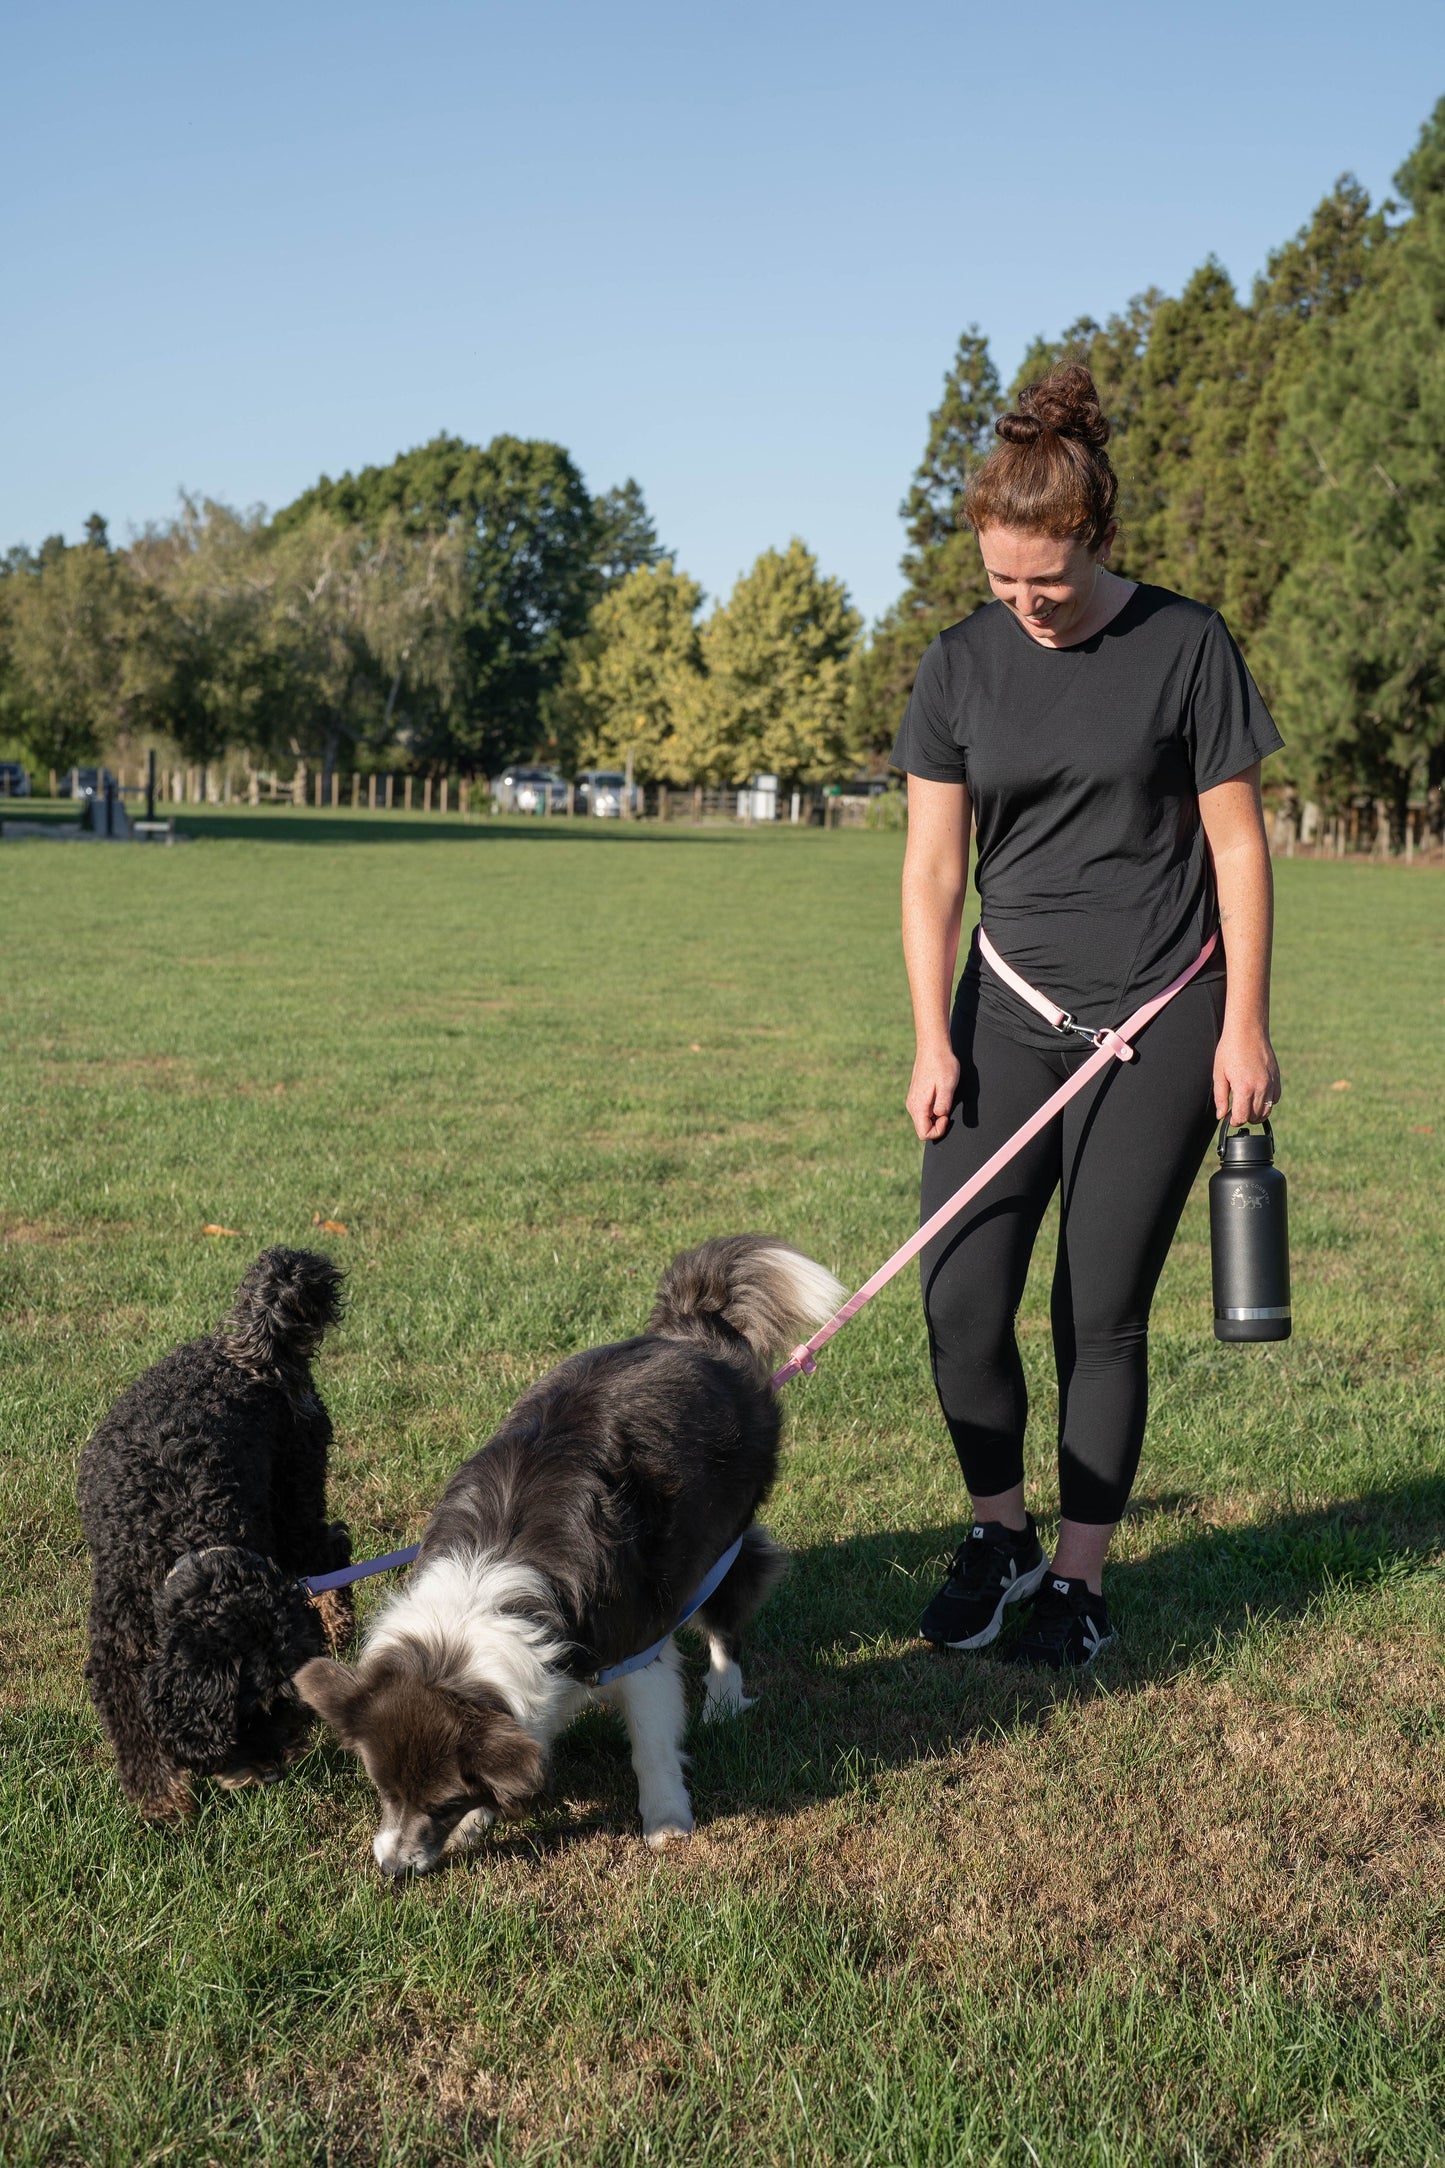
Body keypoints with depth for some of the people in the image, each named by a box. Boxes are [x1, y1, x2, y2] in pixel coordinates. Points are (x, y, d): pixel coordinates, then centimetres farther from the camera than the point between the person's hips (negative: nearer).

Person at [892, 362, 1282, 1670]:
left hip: (1161, 1017, -3)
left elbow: (1237, 844, -2)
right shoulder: (963, 664, 3)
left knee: (1103, 1312, 0)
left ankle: (1080, 1574, 17)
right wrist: (935, 1043, -1)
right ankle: (1000, 1530, 20)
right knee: (961, 1302, -4)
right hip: (1011, 1015, 3)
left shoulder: (1184, 647, -5)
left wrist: (1245, 1026, -5)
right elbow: (933, 864, 4)